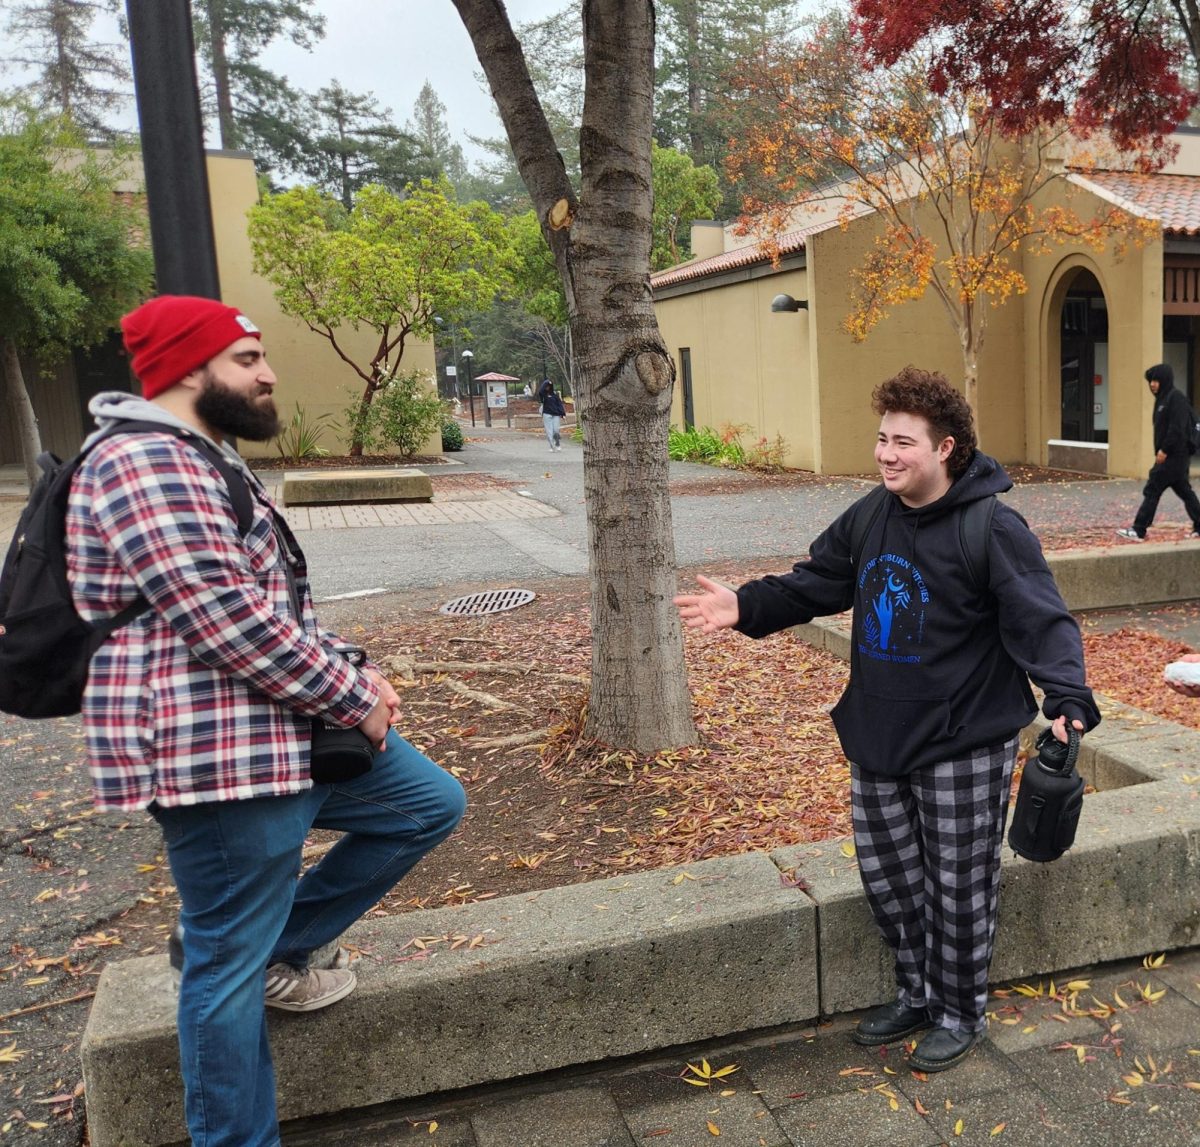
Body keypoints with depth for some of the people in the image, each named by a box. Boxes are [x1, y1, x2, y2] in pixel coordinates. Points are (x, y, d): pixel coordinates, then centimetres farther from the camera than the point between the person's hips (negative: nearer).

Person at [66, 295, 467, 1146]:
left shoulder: (200, 463, 17)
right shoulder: (147, 467, -18)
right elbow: (230, 622, -25)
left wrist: (351, 679, 6)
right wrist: (354, 697, -14)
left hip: (284, 731, 11)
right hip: (216, 755, -10)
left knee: (431, 804, 17)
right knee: (230, 966, 3)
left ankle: (280, 950, 28)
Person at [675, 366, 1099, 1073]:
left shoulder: (994, 530, -19)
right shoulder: (870, 518, 2)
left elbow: (1044, 623, -23)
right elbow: (816, 585, 12)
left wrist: (1068, 699, -39)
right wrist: (746, 606, -1)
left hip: (964, 748, -6)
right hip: (878, 740, 7)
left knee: (959, 888, 10)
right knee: (888, 875, 19)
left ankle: (961, 1013, 34)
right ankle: (917, 994, 42)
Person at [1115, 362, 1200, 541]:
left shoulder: (1177, 398, -13)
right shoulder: (1162, 399, 16)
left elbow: (1177, 428, -21)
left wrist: (1164, 450, -21)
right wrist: (1160, 451, 10)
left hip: (1175, 455, -10)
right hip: (1169, 455, 10)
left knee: (1152, 490, -8)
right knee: (1184, 491, 13)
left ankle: (1138, 531, -7)